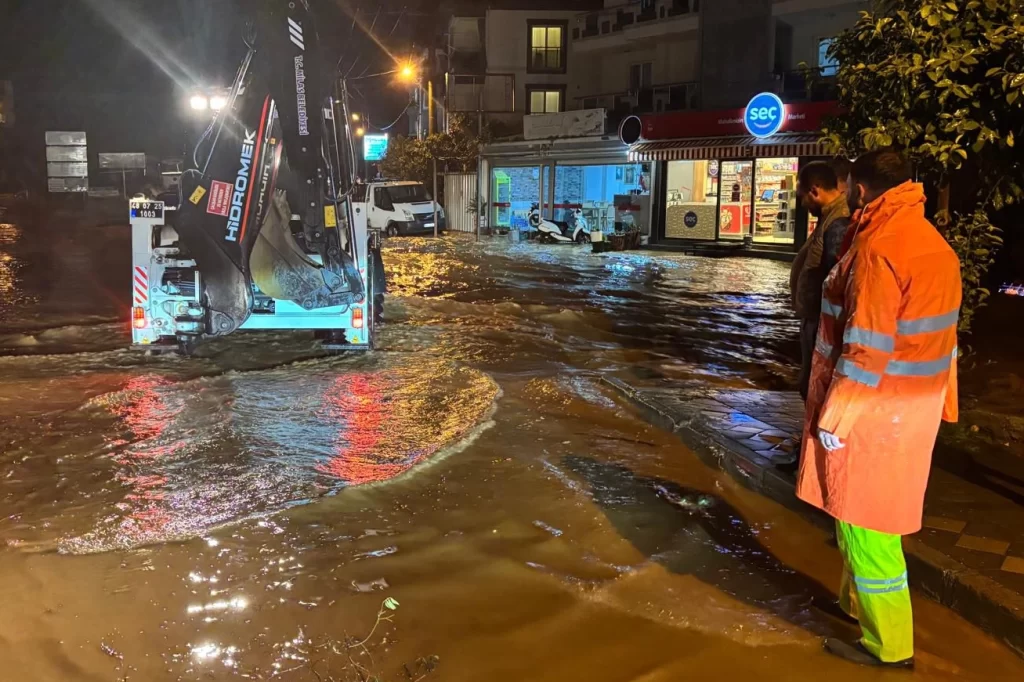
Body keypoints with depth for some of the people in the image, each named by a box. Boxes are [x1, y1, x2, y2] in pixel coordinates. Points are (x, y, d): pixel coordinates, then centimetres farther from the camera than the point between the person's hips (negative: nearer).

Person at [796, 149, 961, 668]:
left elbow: (866, 349, -24)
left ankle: (888, 644, 17)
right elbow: (938, 335, 12)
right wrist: (943, 405, 19)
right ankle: (858, 602, 39)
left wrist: (833, 418, -17)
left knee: (864, 523, 4)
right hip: (913, 406, 9)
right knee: (868, 515, 23)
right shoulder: (933, 242, 8)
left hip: (875, 410, -9)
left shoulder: (879, 249, -22)